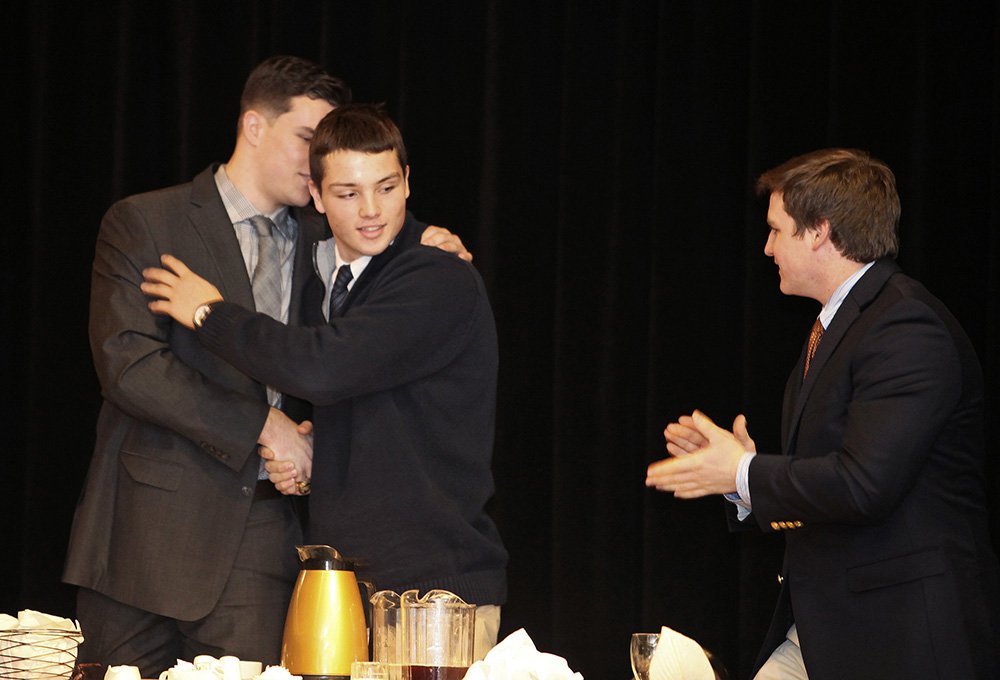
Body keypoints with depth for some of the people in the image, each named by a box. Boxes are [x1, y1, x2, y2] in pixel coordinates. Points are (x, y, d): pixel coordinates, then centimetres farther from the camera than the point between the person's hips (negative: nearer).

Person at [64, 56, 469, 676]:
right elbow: (129, 364, -10)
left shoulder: (321, 241, 17)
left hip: (261, 538, 3)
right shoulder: (143, 225, 1)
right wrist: (261, 427, -12)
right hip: (152, 526, -3)